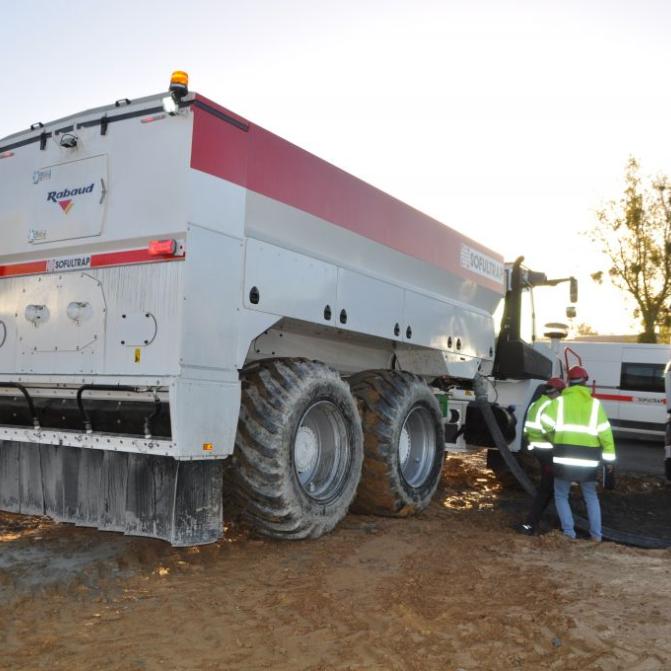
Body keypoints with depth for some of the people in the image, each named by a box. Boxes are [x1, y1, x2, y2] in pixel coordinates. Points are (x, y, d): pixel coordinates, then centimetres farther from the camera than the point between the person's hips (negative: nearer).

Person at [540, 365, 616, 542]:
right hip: (588, 457, 2)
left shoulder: (560, 400, 2)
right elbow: (605, 432, 3)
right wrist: (609, 457, 7)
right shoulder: (594, 403, 7)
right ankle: (596, 534, 16)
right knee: (591, 496, 20)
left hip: (565, 455, -2)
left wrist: (554, 439, 10)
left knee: (561, 495, 13)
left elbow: (545, 421, -9)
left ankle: (569, 532, 4)